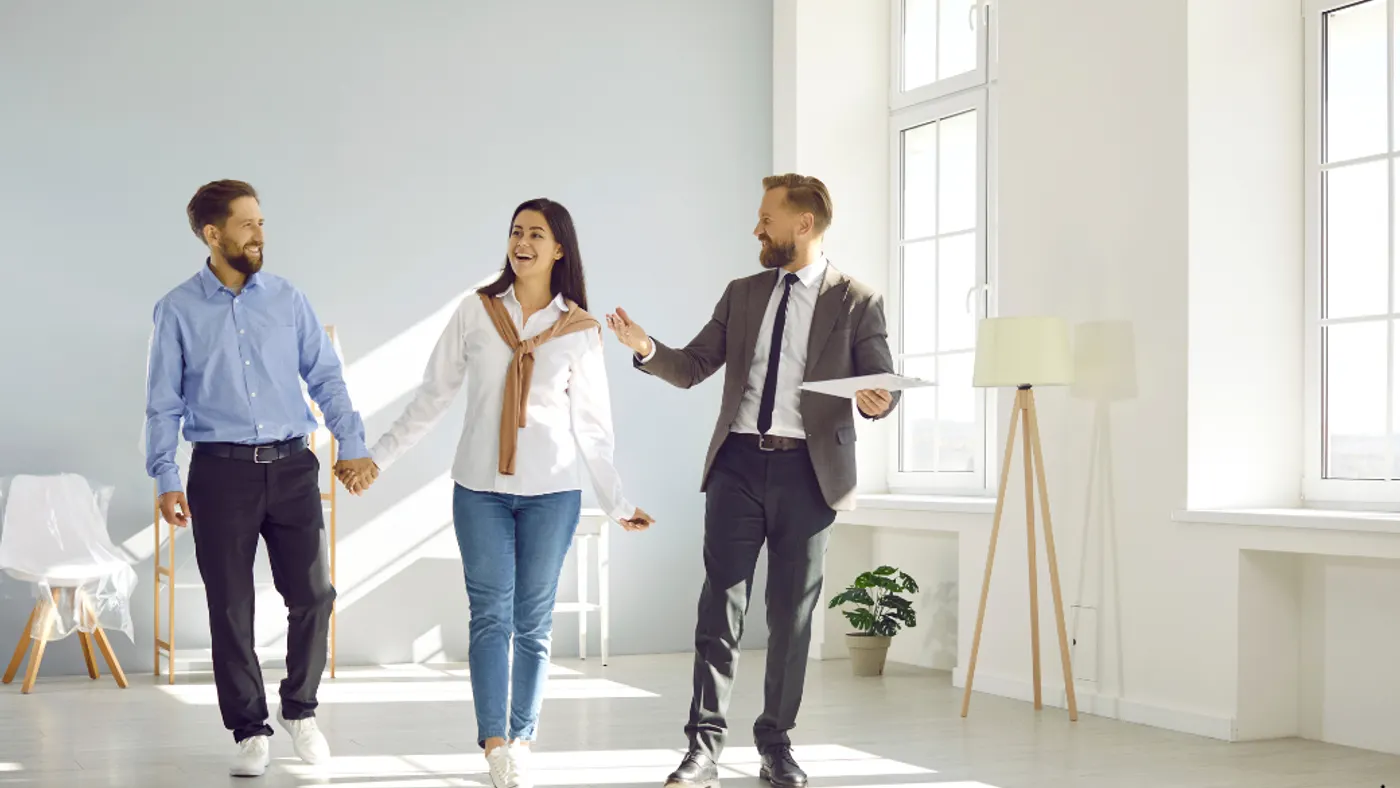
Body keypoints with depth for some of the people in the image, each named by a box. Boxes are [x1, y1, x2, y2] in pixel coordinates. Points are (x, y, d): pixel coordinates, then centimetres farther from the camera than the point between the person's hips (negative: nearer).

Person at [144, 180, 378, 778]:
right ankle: (250, 731, 16)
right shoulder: (178, 310, 2)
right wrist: (165, 478, -4)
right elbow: (164, 403, 3)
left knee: (312, 594, -2)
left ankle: (300, 710, 20)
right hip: (220, 470, -1)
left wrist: (352, 446, 0)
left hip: (291, 465, 2)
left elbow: (325, 378, 8)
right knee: (230, 609, 3)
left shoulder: (287, 300, 6)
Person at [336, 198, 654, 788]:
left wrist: (618, 503, 6)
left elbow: (592, 423, 6)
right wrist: (377, 457, 4)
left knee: (534, 621, 5)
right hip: (480, 489, 0)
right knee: (490, 615, -3)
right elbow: (432, 396, 7)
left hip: (552, 493, 0)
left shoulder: (580, 329, 2)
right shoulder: (475, 312, 3)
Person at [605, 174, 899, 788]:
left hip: (807, 469, -2)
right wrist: (646, 348, -7)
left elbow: (883, 384, 0)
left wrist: (877, 403, -23)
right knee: (720, 604, -2)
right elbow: (692, 367, 12)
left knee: (791, 613, 6)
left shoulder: (857, 302, 3)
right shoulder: (742, 294, 14)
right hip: (738, 464, 2)